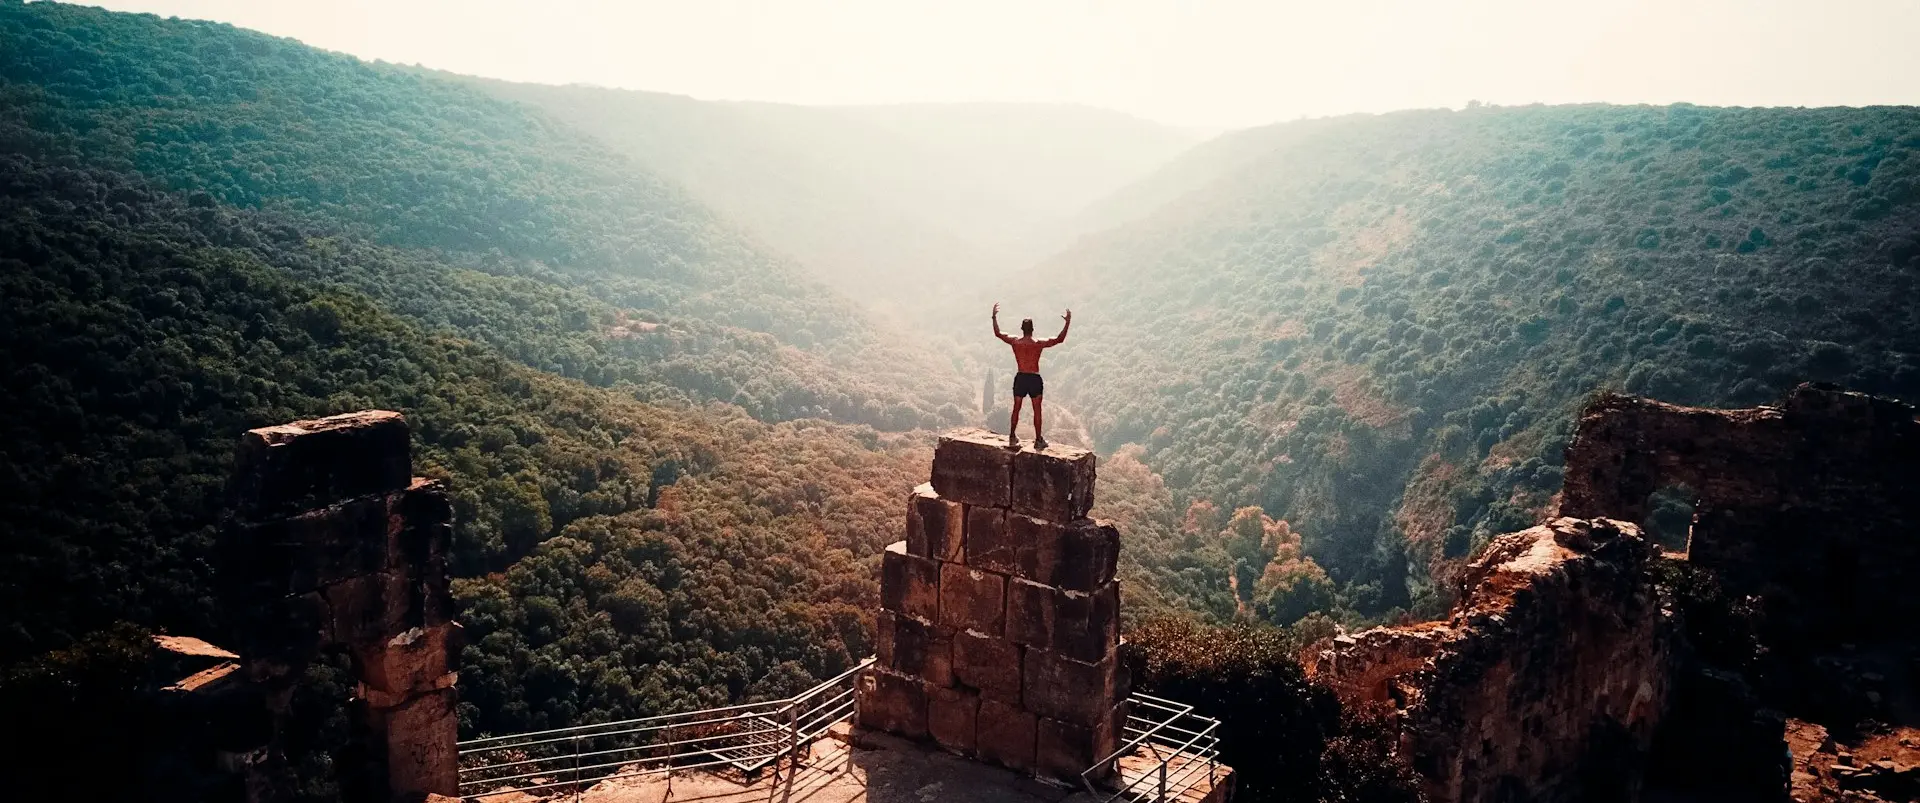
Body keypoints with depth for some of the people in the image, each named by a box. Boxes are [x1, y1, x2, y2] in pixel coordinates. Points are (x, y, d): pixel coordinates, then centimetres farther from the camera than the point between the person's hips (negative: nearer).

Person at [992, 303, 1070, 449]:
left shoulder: (1014, 341, -5)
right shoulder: (1039, 343, -13)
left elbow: (998, 333, 9)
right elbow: (1060, 339, -11)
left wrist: (994, 317, 17)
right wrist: (1067, 322, -6)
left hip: (1020, 378, 3)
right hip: (1035, 379, -2)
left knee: (1016, 409, 15)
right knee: (1037, 411, 7)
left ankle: (1012, 438, 22)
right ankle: (1038, 440, 11)